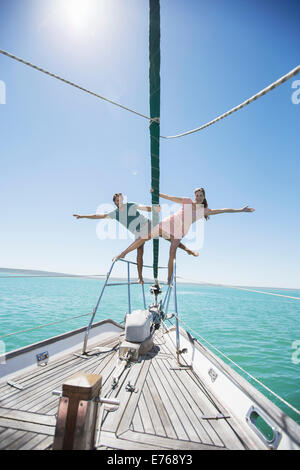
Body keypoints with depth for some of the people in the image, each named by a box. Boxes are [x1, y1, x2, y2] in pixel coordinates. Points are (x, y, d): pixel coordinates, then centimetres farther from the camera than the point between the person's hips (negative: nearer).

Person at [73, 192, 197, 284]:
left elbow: (146, 208, -13)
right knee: (140, 253, -8)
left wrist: (154, 208, -36)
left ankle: (186, 249, -2)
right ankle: (140, 277, -1)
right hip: (139, 233, 1)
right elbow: (100, 216, 6)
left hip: (147, 224, -1)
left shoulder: (131, 206, -4)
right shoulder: (115, 213, 3)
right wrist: (82, 216, 7)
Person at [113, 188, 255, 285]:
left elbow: (222, 210, 5)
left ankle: (169, 281, -5)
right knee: (145, 237, -9)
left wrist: (241, 210, 5)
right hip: (168, 223, 0)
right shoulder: (187, 201, 5)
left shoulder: (204, 210, 6)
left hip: (178, 233, 0)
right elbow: (170, 198, 5)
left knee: (172, 254, -17)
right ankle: (123, 253, 2)